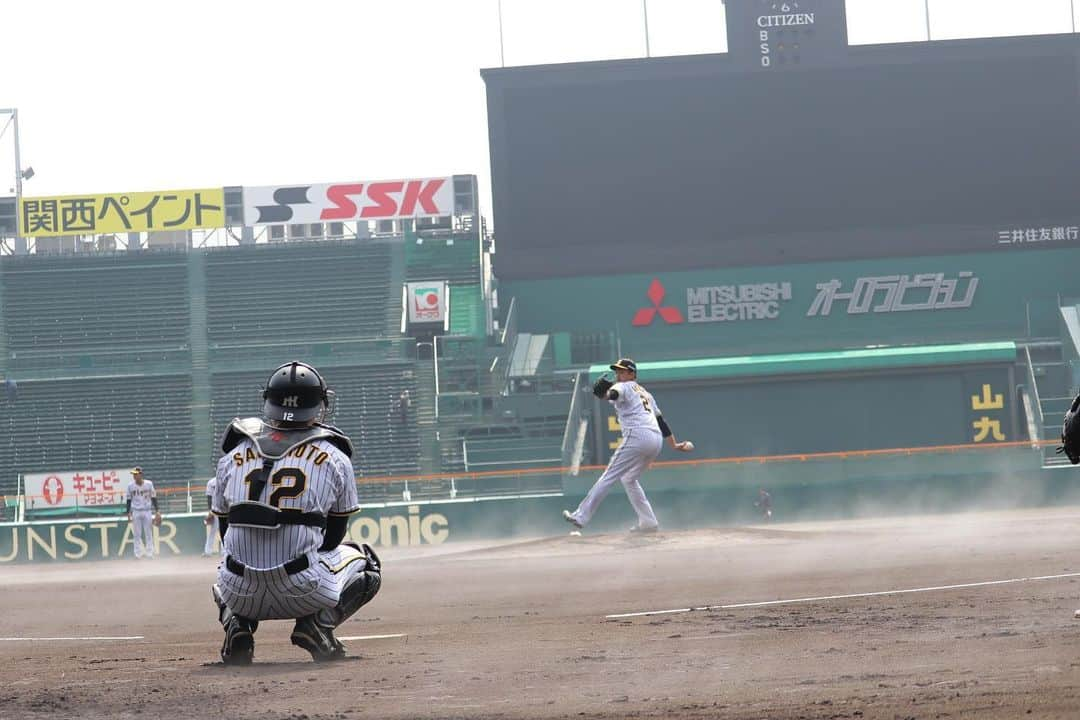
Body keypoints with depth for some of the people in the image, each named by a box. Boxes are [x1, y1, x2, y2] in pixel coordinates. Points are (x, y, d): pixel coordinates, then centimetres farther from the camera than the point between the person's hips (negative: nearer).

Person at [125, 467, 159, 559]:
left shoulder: (149, 484, -3)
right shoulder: (130, 485, 0)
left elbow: (153, 498, 2)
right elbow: (129, 500, 7)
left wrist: (157, 512, -2)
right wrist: (128, 513, 2)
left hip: (147, 511, -1)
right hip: (136, 512, 1)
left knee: (149, 534, 1)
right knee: (137, 534, 1)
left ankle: (150, 555, 6)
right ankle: (138, 554, 5)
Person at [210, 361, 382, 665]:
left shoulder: (232, 456, 11)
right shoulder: (334, 458, 5)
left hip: (242, 595, 2)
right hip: (302, 592, -2)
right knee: (364, 562, 27)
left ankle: (237, 626, 6)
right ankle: (317, 622, 1)